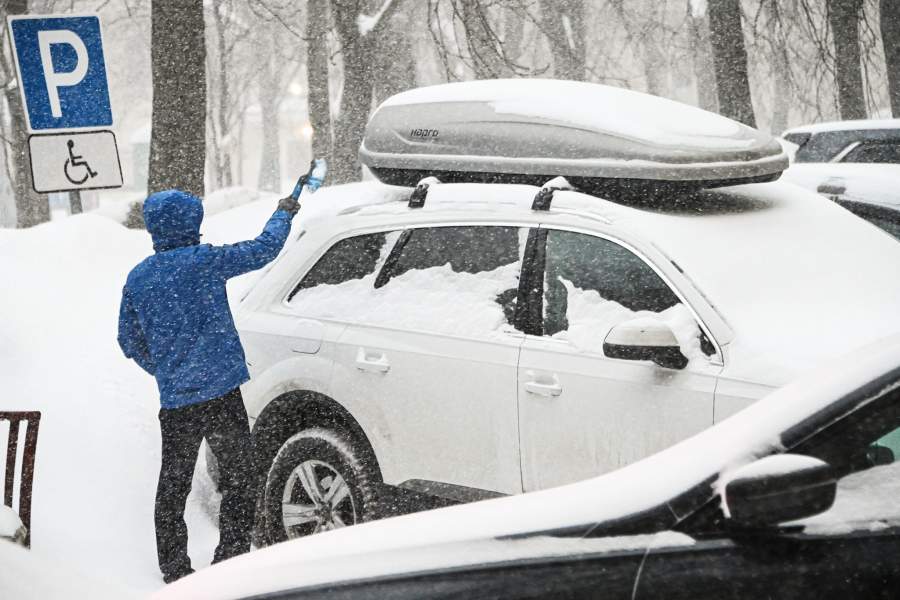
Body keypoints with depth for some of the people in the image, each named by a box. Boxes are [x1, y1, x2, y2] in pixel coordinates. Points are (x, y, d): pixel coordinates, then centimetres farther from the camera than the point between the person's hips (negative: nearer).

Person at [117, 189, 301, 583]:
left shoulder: (137, 278, 7)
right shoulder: (204, 261, -9)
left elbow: (129, 341, 14)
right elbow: (265, 248, -1)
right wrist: (284, 214, 17)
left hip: (173, 399, 5)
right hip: (219, 390, -5)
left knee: (173, 484, 13)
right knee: (238, 477, 5)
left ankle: (174, 569, 17)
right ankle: (230, 560, 3)